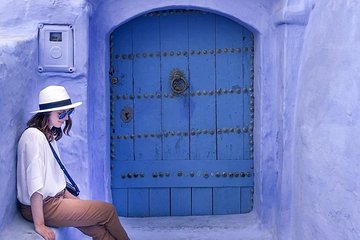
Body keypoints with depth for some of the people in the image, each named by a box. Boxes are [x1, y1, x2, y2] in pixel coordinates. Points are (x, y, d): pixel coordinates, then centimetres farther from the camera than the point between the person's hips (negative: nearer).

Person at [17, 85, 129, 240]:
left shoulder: (49, 136, 12)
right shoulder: (34, 136, -18)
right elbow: (34, 184, -24)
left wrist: (73, 199, 10)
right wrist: (39, 225, -25)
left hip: (54, 199, 8)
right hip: (43, 207, -8)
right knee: (108, 210, -4)